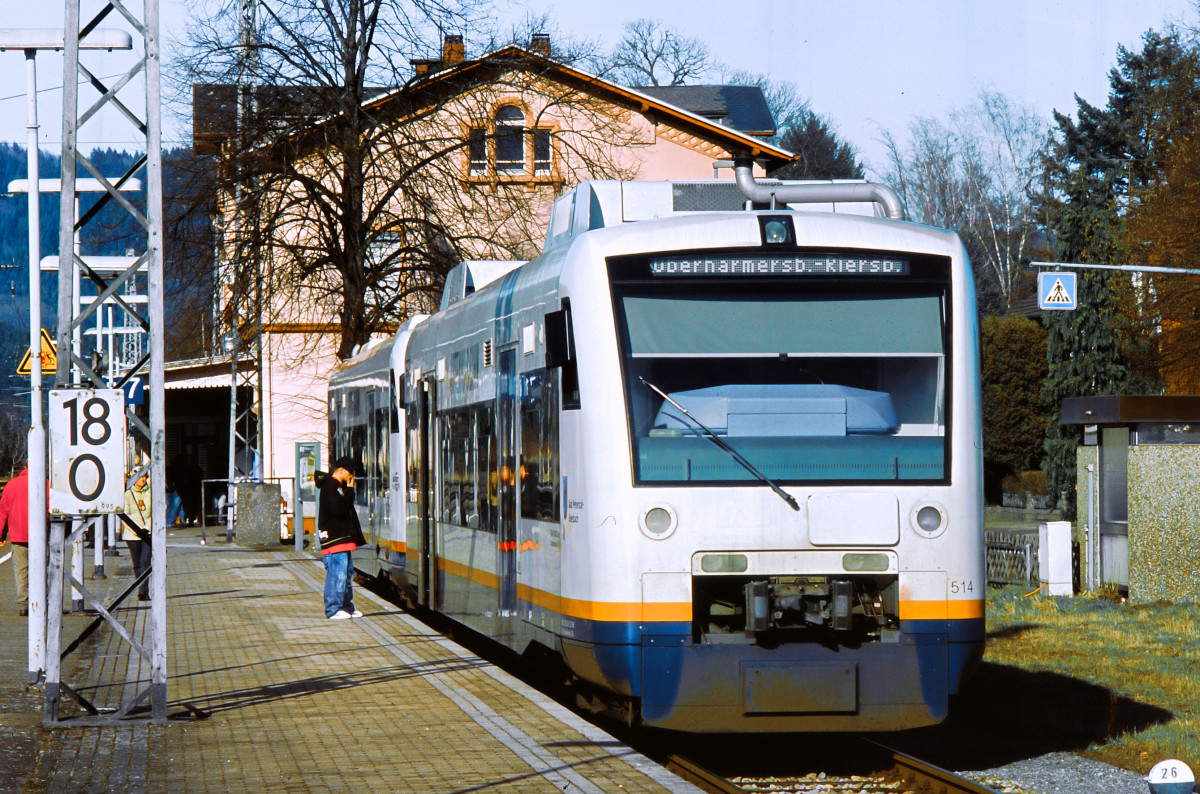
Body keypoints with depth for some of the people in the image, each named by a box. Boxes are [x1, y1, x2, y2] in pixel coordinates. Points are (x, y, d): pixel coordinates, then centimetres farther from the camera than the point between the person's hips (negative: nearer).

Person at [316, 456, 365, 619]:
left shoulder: (340, 486, 18)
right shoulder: (329, 487, -13)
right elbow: (339, 509, -23)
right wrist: (350, 491, -15)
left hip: (343, 537, 11)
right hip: (335, 538, -11)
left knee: (348, 573, 15)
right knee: (337, 573, -10)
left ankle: (347, 607, 22)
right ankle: (333, 609, -6)